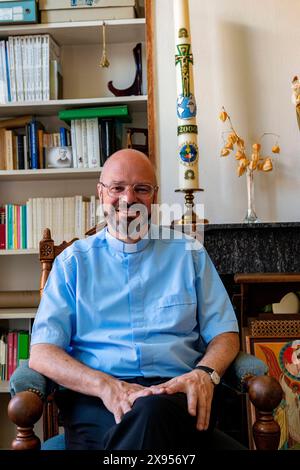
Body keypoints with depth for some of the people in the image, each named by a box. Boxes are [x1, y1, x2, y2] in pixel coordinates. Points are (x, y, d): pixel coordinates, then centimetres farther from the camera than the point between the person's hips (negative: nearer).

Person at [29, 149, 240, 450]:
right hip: (94, 398, 0)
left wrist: (204, 374, -11)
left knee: (151, 411, -36)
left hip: (176, 393, 1)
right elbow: (41, 353, 3)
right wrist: (105, 384, -16)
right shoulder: (73, 261, 13)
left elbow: (224, 333, 13)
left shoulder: (188, 253, 16)